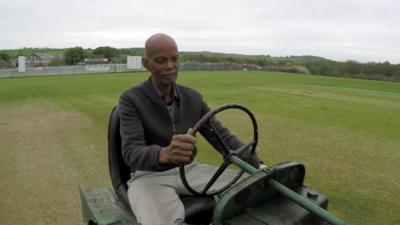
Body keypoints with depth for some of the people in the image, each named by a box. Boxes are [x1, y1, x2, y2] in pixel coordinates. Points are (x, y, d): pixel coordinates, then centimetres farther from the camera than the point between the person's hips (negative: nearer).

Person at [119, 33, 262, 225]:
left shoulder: (193, 98, 0)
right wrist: (164, 154, -49)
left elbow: (222, 137, 0)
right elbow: (132, 153, -26)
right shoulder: (131, 100, -14)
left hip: (189, 170, 4)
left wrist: (259, 166, -13)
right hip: (150, 177, -4)